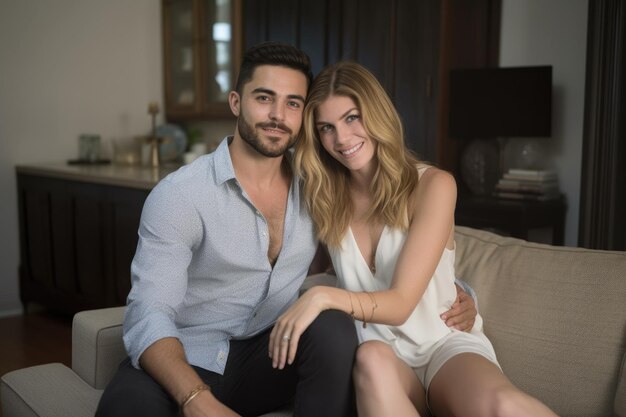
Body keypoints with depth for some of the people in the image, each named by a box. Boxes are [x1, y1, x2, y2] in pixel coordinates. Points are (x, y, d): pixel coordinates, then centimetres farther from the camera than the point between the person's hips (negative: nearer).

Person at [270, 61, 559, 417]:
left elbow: (401, 304, -17)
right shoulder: (326, 197, 3)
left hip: (446, 343, -2)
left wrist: (323, 296, -30)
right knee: (372, 359, -36)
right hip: (381, 354, 3)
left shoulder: (433, 185, -9)